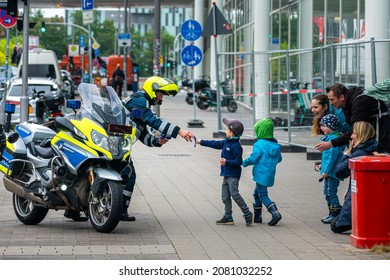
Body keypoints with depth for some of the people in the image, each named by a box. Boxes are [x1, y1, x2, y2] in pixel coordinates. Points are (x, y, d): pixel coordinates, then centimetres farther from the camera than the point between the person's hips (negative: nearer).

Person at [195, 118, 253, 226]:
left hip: (233, 175, -10)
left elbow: (238, 161, -19)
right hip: (226, 174, 10)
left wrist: (227, 162, -26)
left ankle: (248, 215, -9)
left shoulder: (236, 146, -16)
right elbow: (215, 144, 24)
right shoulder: (226, 142, 12)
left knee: (235, 194, -15)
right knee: (225, 197, 9)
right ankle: (228, 217, 14)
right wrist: (201, 142, 30)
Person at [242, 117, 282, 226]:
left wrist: (244, 162, 2)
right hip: (270, 175, 8)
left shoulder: (259, 145, -17)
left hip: (262, 175, -8)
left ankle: (275, 213, -16)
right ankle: (257, 216, 25)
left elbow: (253, 159, -16)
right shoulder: (275, 144, 5)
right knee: (257, 193, 21)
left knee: (263, 195, -2)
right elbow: (279, 159, 12)